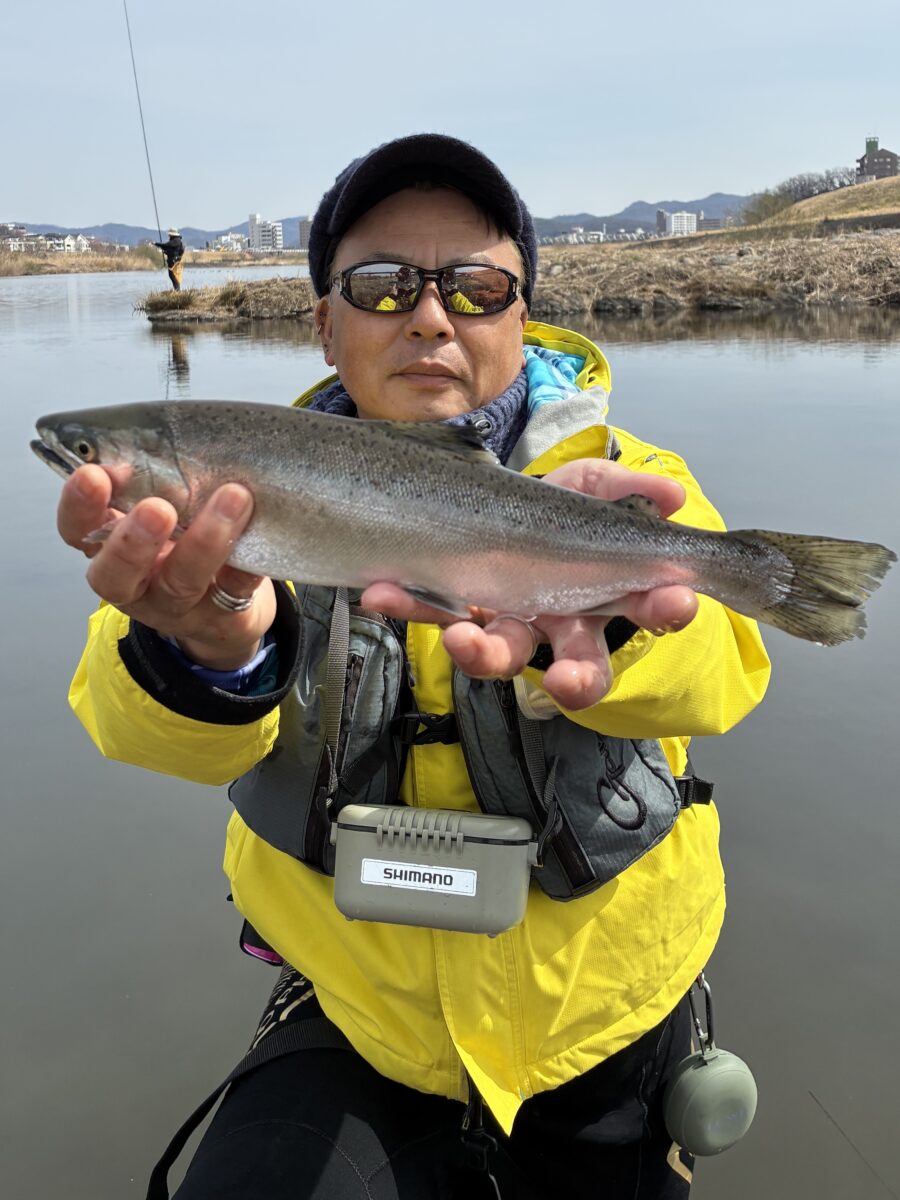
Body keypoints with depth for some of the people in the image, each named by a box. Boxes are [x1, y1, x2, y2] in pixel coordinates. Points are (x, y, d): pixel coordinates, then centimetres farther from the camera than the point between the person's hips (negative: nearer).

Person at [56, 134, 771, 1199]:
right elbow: (144, 722, -25)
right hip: (349, 1035, 0)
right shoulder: (261, 495, -7)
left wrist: (580, 611, -52)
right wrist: (210, 651, -49)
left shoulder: (625, 483, -8)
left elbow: (713, 669, -29)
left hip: (606, 1041, 1)